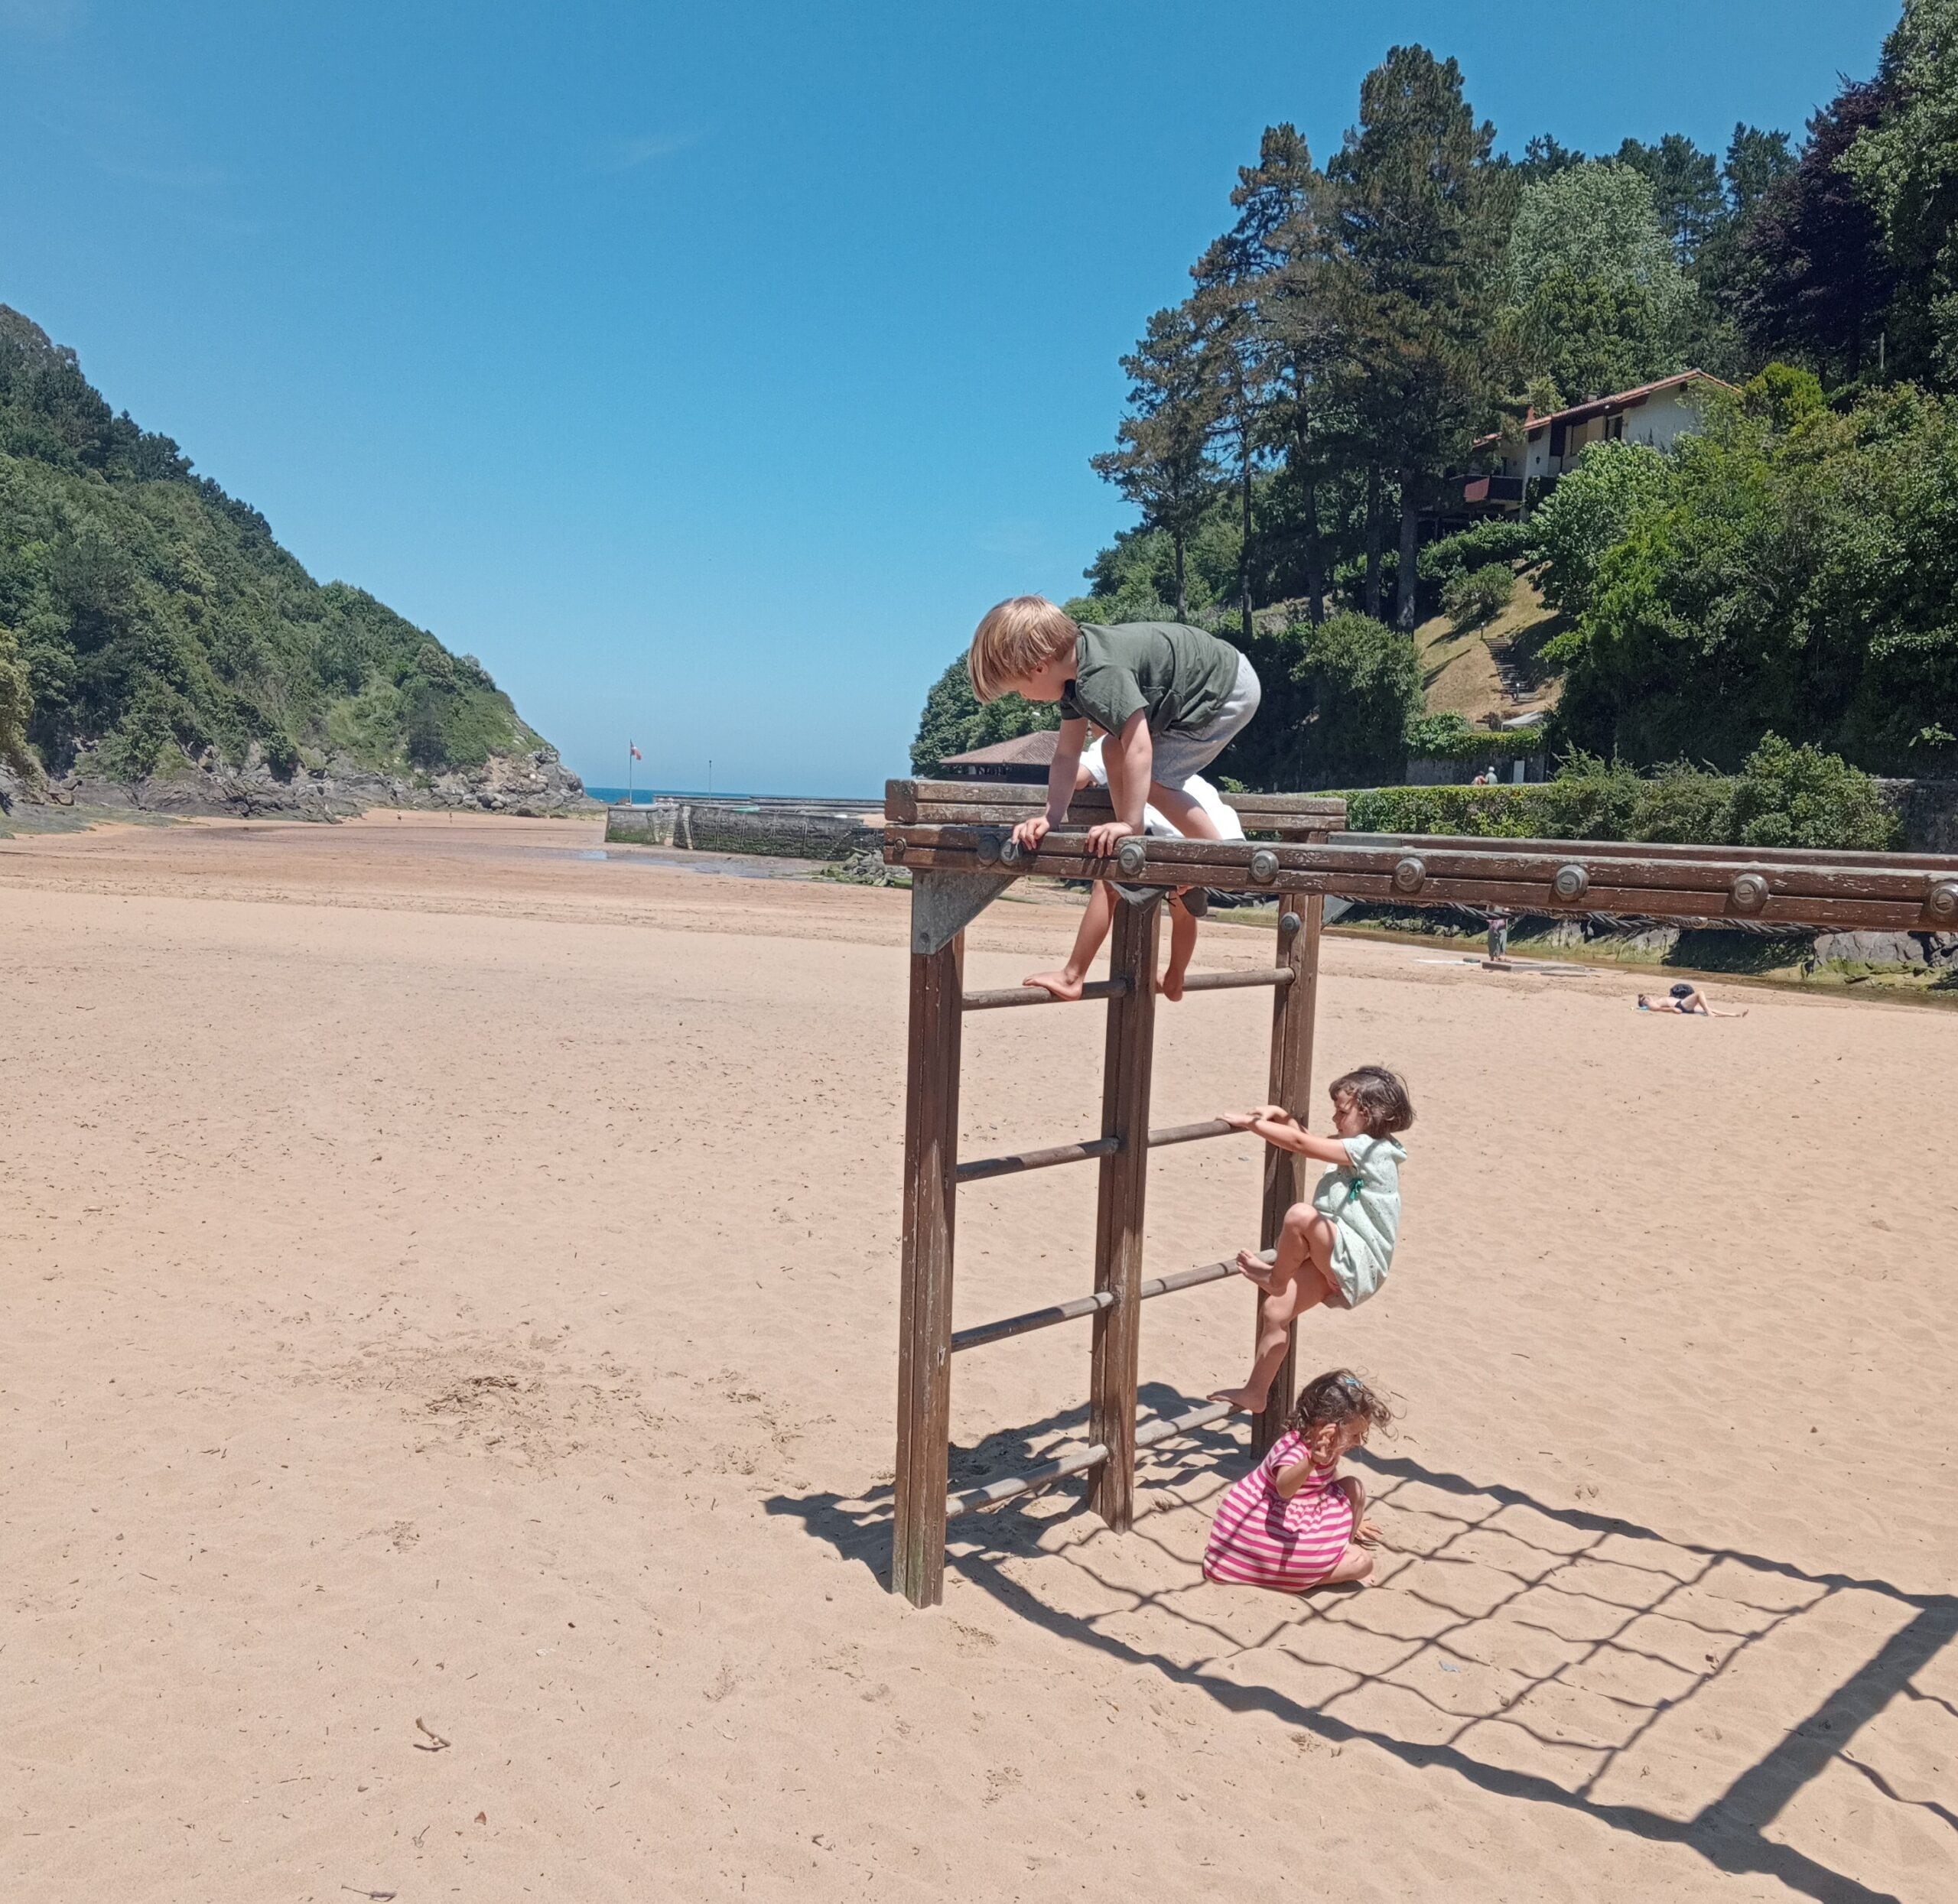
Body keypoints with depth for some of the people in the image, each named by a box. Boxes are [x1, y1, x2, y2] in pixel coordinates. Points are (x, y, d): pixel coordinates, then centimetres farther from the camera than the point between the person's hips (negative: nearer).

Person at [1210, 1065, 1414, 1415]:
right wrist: (1281, 1116, 5)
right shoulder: (1360, 1147, 12)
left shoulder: (1371, 1150, -17)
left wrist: (1250, 1122, -17)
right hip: (1334, 1261, 10)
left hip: (1358, 1264, -10)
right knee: (1274, 1312, 2)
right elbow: (1308, 1140, 23)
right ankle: (1255, 1393, 15)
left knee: (1301, 1215, -32)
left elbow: (1301, 1144, -21)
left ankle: (1275, 1277, -7)